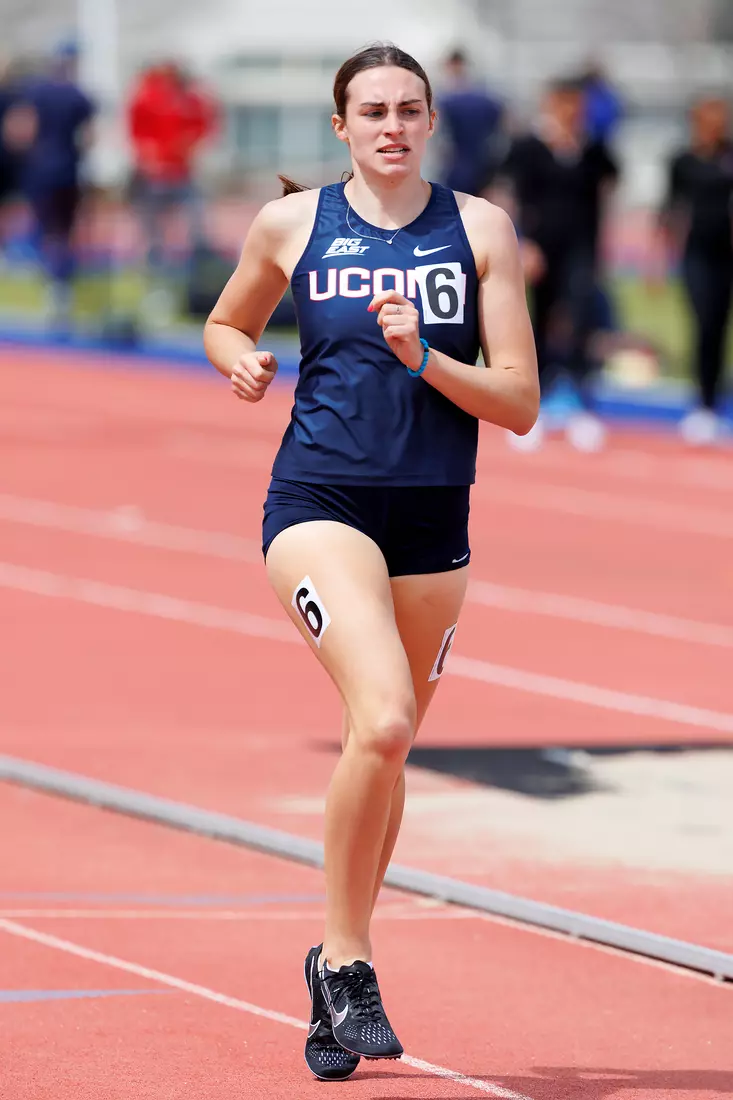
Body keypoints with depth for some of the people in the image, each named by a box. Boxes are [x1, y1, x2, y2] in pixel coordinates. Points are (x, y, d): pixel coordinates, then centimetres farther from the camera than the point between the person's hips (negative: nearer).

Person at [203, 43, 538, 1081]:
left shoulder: (481, 230, 3)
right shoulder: (291, 224, 3)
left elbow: (521, 402, 0)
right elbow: (226, 324, 20)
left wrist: (423, 359, -15)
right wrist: (242, 361, -2)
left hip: (433, 522, 3)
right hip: (320, 502, -3)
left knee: (386, 749, 12)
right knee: (382, 721, -23)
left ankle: (339, 962, 32)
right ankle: (347, 961, -8)